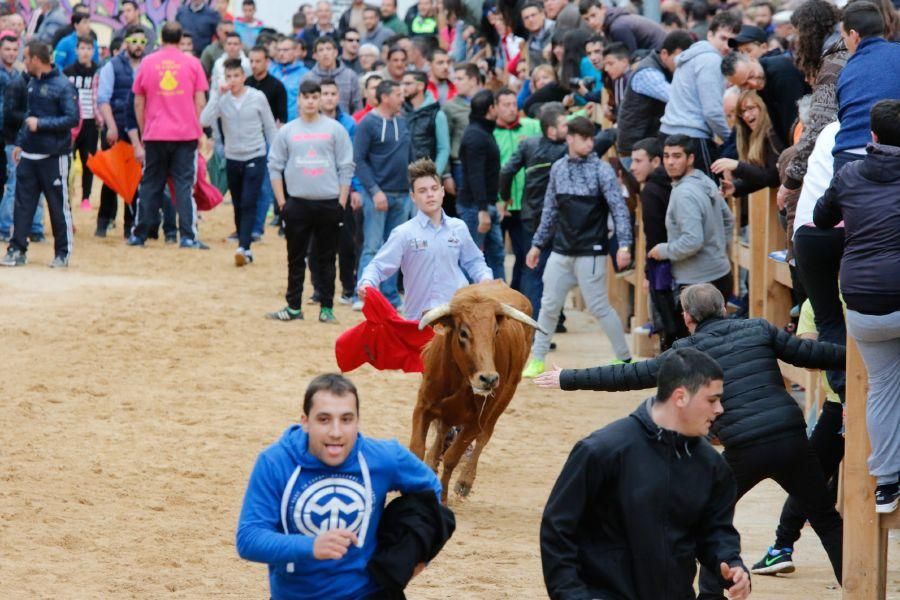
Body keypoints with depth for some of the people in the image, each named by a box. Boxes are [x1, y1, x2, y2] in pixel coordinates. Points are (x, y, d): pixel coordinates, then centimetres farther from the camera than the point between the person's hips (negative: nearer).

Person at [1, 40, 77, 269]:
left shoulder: (62, 85, -13)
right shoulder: (32, 84, 12)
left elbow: (72, 119, -18)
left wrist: (41, 124, -19)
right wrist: (20, 143, 17)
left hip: (53, 156, -7)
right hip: (29, 154, 7)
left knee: (58, 205, 1)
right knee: (22, 202, 5)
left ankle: (62, 253, 10)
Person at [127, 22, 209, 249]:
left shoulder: (148, 63, 4)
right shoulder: (192, 63, 1)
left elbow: (138, 103, 6)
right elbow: (200, 102, 0)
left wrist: (143, 131, 15)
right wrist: (199, 131, 9)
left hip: (155, 136, 1)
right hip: (186, 134, -1)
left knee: (150, 185, 10)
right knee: (184, 185, -1)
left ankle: (139, 235, 12)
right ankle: (188, 237, -9)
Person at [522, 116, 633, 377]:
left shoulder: (602, 170, -7)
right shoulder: (558, 168, 8)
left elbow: (619, 209, -12)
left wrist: (624, 245, -23)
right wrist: (538, 243, 15)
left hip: (591, 252, -5)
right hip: (561, 252, 5)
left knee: (599, 306, -3)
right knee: (549, 305, 7)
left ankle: (624, 358, 8)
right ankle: (537, 359, 16)